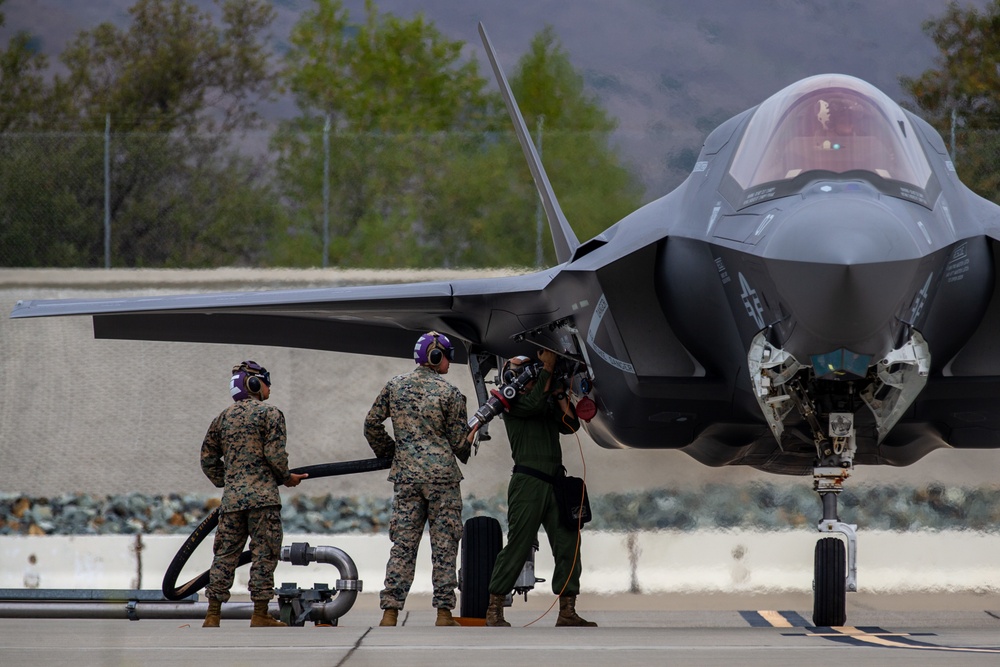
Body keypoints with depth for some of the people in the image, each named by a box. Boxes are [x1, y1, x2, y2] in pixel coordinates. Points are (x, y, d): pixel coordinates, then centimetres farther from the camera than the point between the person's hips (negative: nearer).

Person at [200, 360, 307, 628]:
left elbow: (208, 458, 18)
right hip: (262, 496, -6)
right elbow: (275, 454, -11)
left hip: (231, 498, 6)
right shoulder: (269, 413, -3)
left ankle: (213, 615, 6)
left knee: (225, 555, 8)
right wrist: (286, 478, 5)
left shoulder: (223, 418, 16)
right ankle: (260, 614, -5)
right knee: (264, 554, -2)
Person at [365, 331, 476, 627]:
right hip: (442, 475, -3)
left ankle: (390, 611, -1)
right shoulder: (449, 392, -4)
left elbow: (372, 424, 9)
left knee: (402, 544, 5)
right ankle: (444, 612, 0)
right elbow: (459, 441, -1)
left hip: (406, 475, 3)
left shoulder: (395, 385, 7)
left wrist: (386, 452, 25)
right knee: (444, 545, 2)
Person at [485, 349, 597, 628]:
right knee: (518, 546, -8)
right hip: (527, 481, -6)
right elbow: (534, 403, -16)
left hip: (554, 484, 7)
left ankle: (567, 612, -1)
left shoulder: (549, 405, 23)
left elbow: (570, 425, 10)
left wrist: (559, 392, 6)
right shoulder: (512, 403, 4)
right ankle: (494, 611, -3)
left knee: (568, 545, -1)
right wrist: (548, 369, -10)